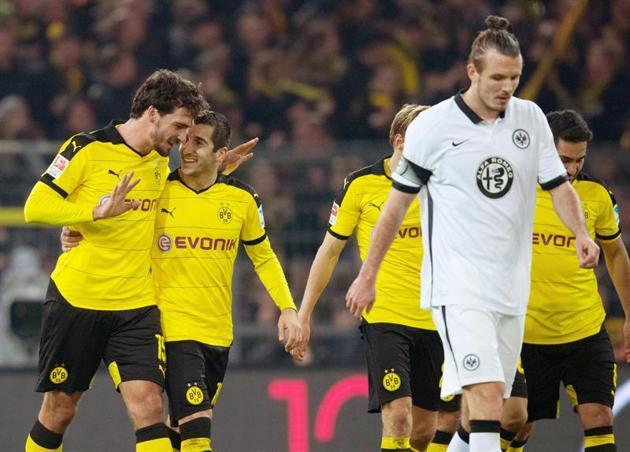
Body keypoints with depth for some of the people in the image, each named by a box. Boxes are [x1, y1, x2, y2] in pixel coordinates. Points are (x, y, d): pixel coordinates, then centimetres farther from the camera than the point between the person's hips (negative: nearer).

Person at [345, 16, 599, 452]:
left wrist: (581, 233, -10)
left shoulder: (531, 118, 7)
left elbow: (558, 184, 10)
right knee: (486, 389, -21)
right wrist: (368, 275, 5)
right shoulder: (433, 125, -5)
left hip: (511, 286, 5)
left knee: (483, 399, 10)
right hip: (458, 286, -5)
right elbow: (398, 202, 3)